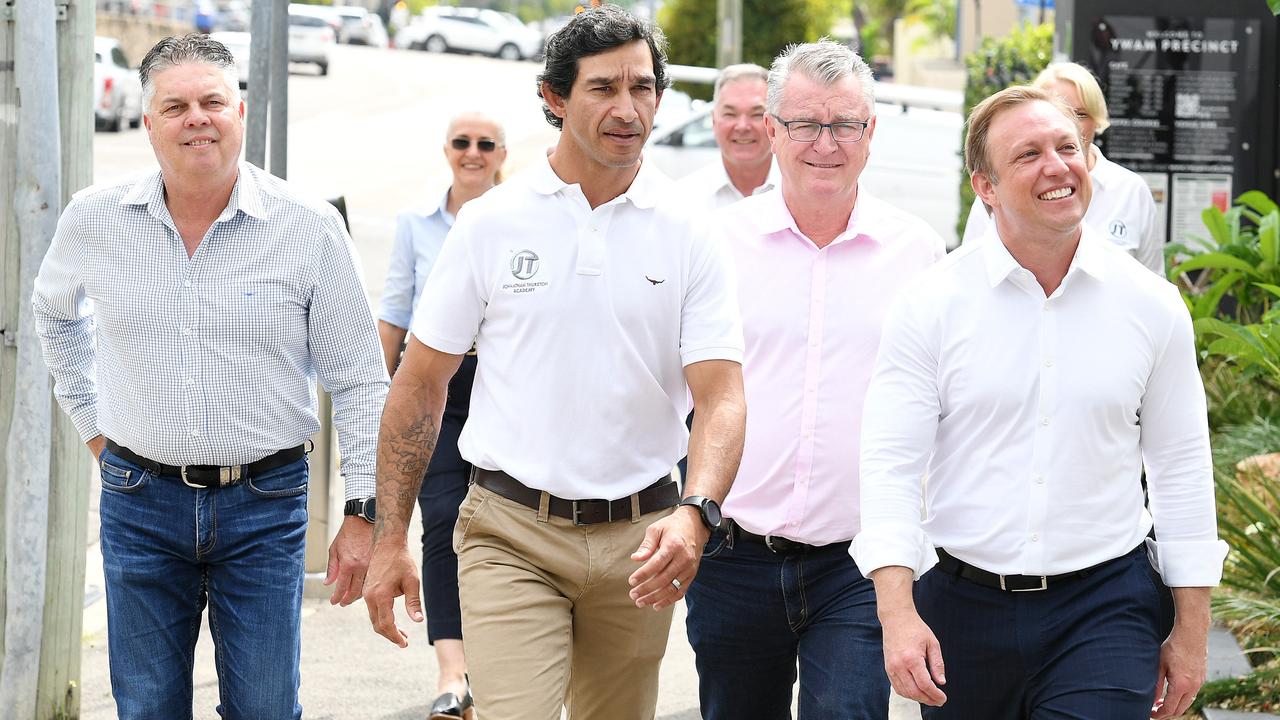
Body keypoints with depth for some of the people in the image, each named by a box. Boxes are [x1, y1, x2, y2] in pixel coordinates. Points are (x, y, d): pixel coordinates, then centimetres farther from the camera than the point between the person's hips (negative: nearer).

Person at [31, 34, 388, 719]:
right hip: (140, 504, 2)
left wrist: (362, 514, -5)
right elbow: (55, 309, 23)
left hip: (264, 505, -2)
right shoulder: (97, 218, 0)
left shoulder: (310, 228, -6)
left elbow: (358, 383, -2)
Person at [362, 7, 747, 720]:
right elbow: (421, 382, 4)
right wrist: (390, 538, 0)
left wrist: (694, 514, -25)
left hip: (638, 540, 2)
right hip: (511, 533, -2)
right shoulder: (492, 222, 0)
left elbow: (722, 396, -6)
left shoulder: (690, 237, 1)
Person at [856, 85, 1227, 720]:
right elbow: (891, 464, -6)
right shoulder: (931, 305, -3)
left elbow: (1181, 470, 8)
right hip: (963, 606, 0)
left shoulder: (1151, 305, 1)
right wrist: (898, 614, -18)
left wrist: (1191, 630, 8)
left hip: (1105, 604, 0)